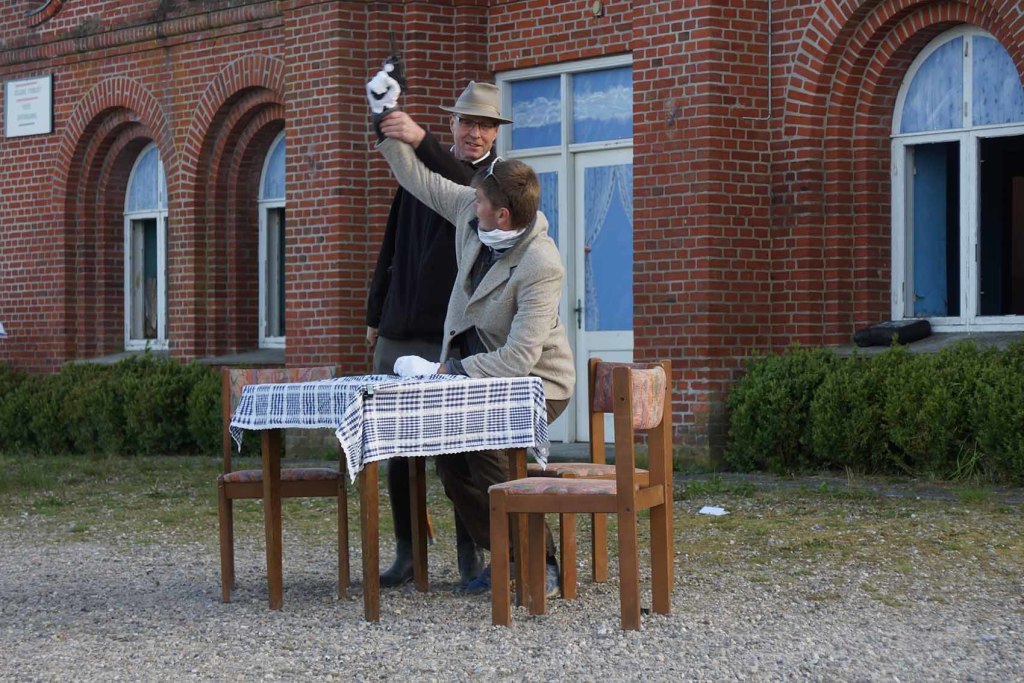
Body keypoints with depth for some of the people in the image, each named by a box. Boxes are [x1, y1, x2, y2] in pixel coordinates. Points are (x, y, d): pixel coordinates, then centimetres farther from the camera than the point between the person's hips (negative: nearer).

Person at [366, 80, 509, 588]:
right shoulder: (420, 170, 15)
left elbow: (472, 192, -24)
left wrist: (421, 142, -35)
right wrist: (375, 314, 19)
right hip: (401, 332, 4)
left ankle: (471, 554, 3)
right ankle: (407, 551, 9)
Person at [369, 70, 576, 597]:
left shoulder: (541, 266, -29)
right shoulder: (471, 212, -6)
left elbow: (520, 359, -31)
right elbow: (421, 182, 13)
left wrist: (449, 372, -24)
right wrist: (391, 133, 7)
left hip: (535, 381, -8)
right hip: (480, 366, 8)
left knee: (485, 451, -26)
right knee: (450, 458, -6)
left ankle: (541, 566, -13)